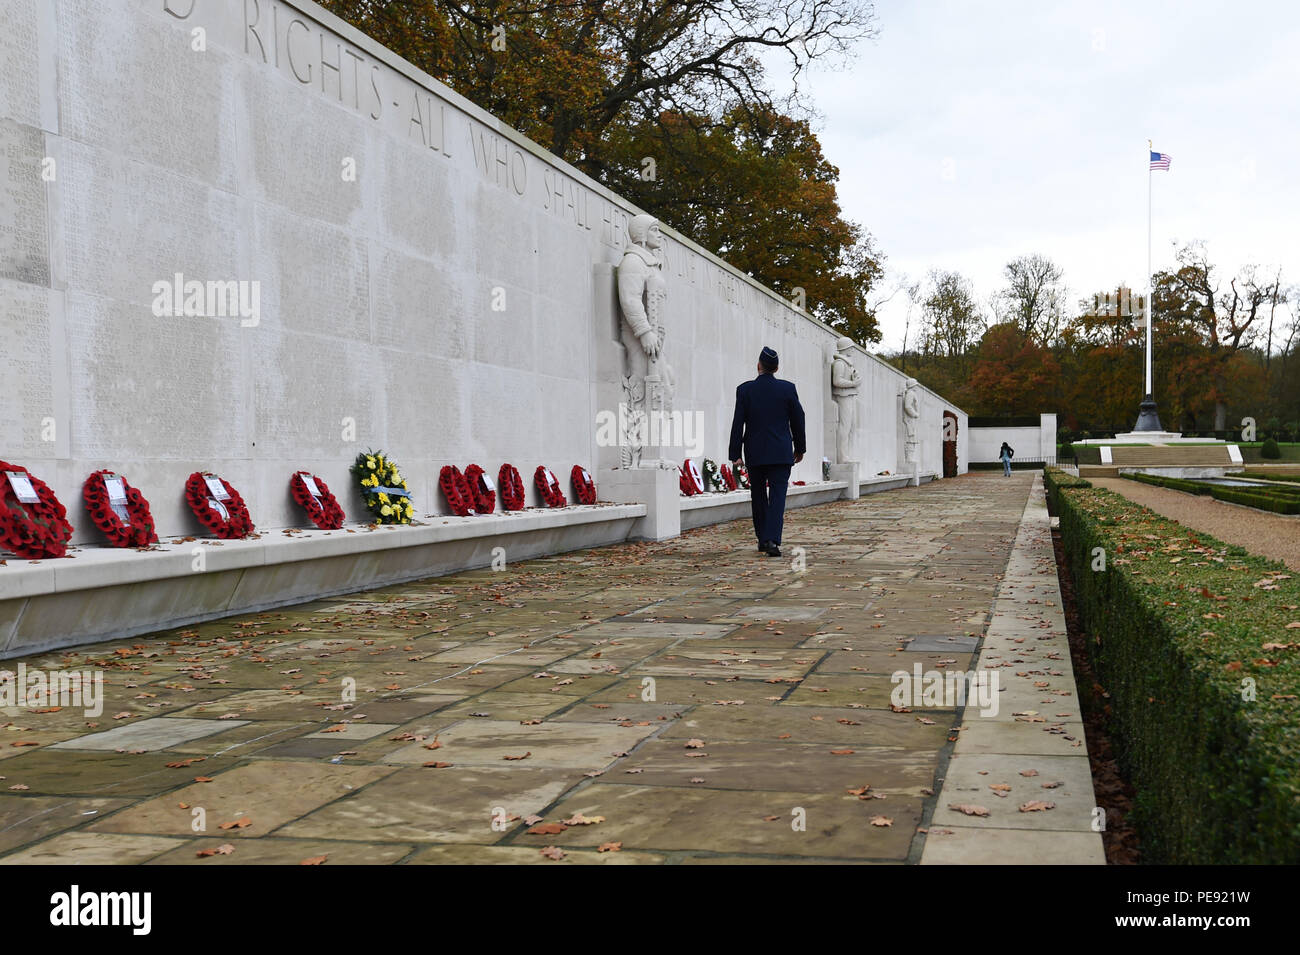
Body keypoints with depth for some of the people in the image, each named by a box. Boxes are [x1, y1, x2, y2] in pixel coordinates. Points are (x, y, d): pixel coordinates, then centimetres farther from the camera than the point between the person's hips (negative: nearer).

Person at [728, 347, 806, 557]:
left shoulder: (745, 390, -3)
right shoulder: (788, 388, -3)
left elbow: (737, 424, -5)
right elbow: (798, 420, 3)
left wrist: (735, 454, -2)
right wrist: (800, 448, 15)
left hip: (755, 453, 1)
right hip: (781, 453, -1)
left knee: (758, 497, 15)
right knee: (778, 496, -4)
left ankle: (762, 539, 22)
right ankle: (772, 540, -18)